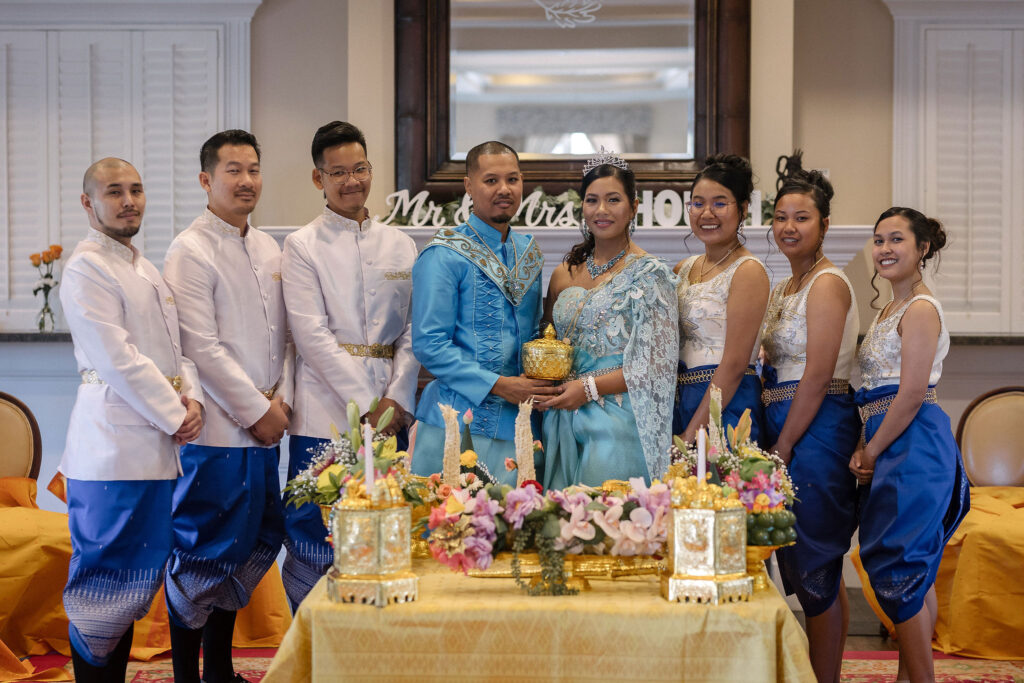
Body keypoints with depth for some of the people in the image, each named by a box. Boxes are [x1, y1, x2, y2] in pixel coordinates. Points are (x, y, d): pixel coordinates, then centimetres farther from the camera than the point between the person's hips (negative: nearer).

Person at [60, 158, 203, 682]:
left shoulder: (144, 268, 20)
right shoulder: (86, 267, -8)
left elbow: (174, 348, 20)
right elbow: (118, 360, -15)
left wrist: (192, 399, 2)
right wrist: (174, 416, -10)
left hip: (154, 445, 9)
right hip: (113, 447, -9)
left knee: (134, 579, 11)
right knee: (105, 580, -5)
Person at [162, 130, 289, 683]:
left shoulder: (268, 249, 14)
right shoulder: (190, 252, -9)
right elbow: (201, 349, -14)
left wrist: (283, 399, 2)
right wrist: (257, 411, -11)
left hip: (263, 427, 7)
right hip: (214, 430, -7)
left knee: (253, 544, 12)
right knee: (200, 553, -2)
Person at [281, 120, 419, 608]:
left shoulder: (399, 245, 14)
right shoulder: (302, 246, 3)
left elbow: (413, 330, 9)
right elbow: (311, 333, -6)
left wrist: (397, 400, -5)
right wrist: (364, 404, -11)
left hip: (390, 411, 3)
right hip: (326, 413, -3)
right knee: (315, 540, -4)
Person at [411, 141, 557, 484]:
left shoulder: (529, 253, 14)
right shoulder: (443, 256, -6)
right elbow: (430, 345, -11)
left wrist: (542, 379, 3)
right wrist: (498, 385, -16)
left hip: (516, 423, 6)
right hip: (458, 424, -5)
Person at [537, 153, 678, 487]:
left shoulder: (649, 274, -4)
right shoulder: (564, 274, 12)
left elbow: (657, 364, -10)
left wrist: (589, 387, -13)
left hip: (616, 425, -5)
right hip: (562, 427, 5)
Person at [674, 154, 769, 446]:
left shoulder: (748, 271, -10)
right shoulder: (683, 269, 12)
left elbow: (734, 364, -15)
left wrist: (692, 433, -16)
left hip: (728, 408, -6)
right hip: (680, 404, 6)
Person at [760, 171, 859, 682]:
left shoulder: (828, 284, -13)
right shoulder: (784, 288, 16)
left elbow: (817, 378, -18)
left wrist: (782, 449, -16)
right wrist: (774, 443, 9)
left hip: (818, 429, -9)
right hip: (786, 426, 9)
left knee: (816, 570, -4)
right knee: (808, 568, 14)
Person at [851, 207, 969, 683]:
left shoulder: (921, 310, -13)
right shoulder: (890, 310, 17)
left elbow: (912, 395, -19)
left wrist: (869, 452, -12)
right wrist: (867, 452, 7)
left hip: (913, 444, -10)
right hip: (895, 447, 10)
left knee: (900, 568, -7)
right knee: (912, 571, 14)